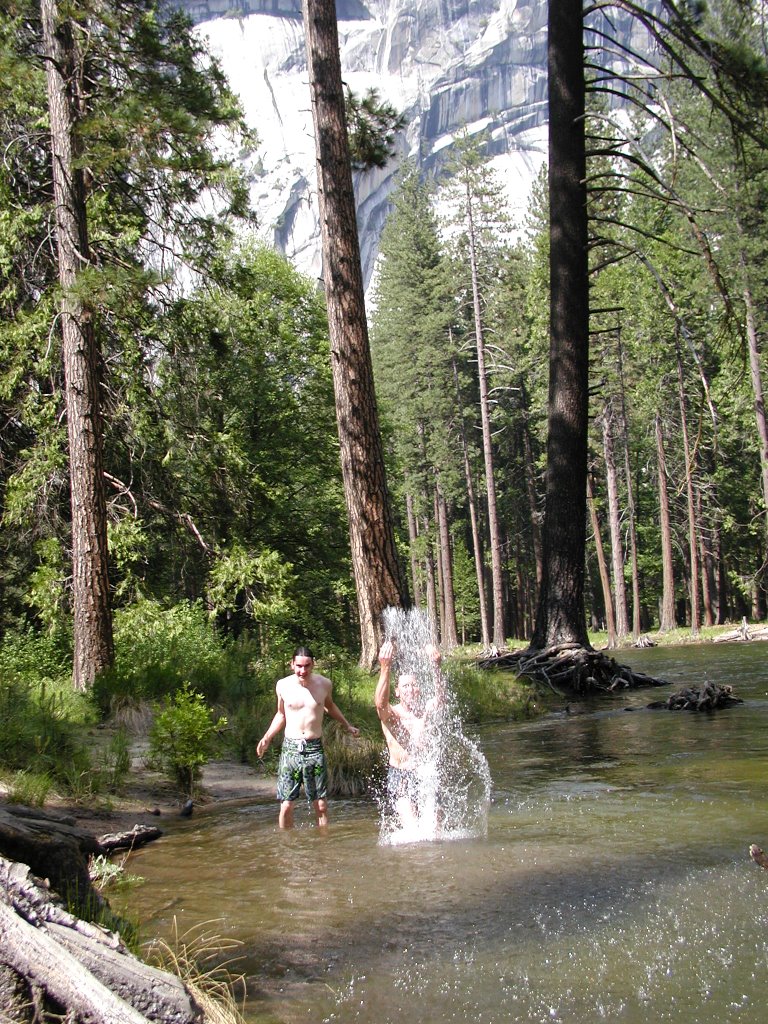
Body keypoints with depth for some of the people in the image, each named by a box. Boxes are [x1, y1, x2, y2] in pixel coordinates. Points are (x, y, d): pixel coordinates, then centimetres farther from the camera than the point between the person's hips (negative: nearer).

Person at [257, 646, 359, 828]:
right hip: (290, 749, -1)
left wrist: (347, 726, 29)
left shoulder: (324, 684, 0)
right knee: (286, 806, -4)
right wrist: (267, 738, 6)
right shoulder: (283, 686, -1)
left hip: (315, 749, 1)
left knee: (321, 806, 2)